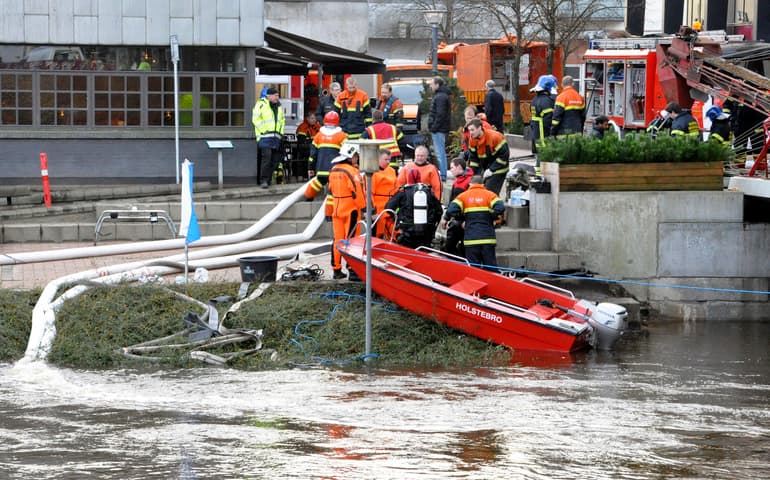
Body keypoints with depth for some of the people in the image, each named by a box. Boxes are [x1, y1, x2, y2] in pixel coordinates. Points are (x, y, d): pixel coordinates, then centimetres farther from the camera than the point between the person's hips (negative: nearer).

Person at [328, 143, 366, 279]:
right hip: (351, 210, -7)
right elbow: (357, 191, -18)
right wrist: (364, 207, -12)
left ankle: (336, 269, 14)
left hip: (337, 210, 7)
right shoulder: (351, 171, -15)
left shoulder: (333, 170, 11)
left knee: (337, 240, 10)